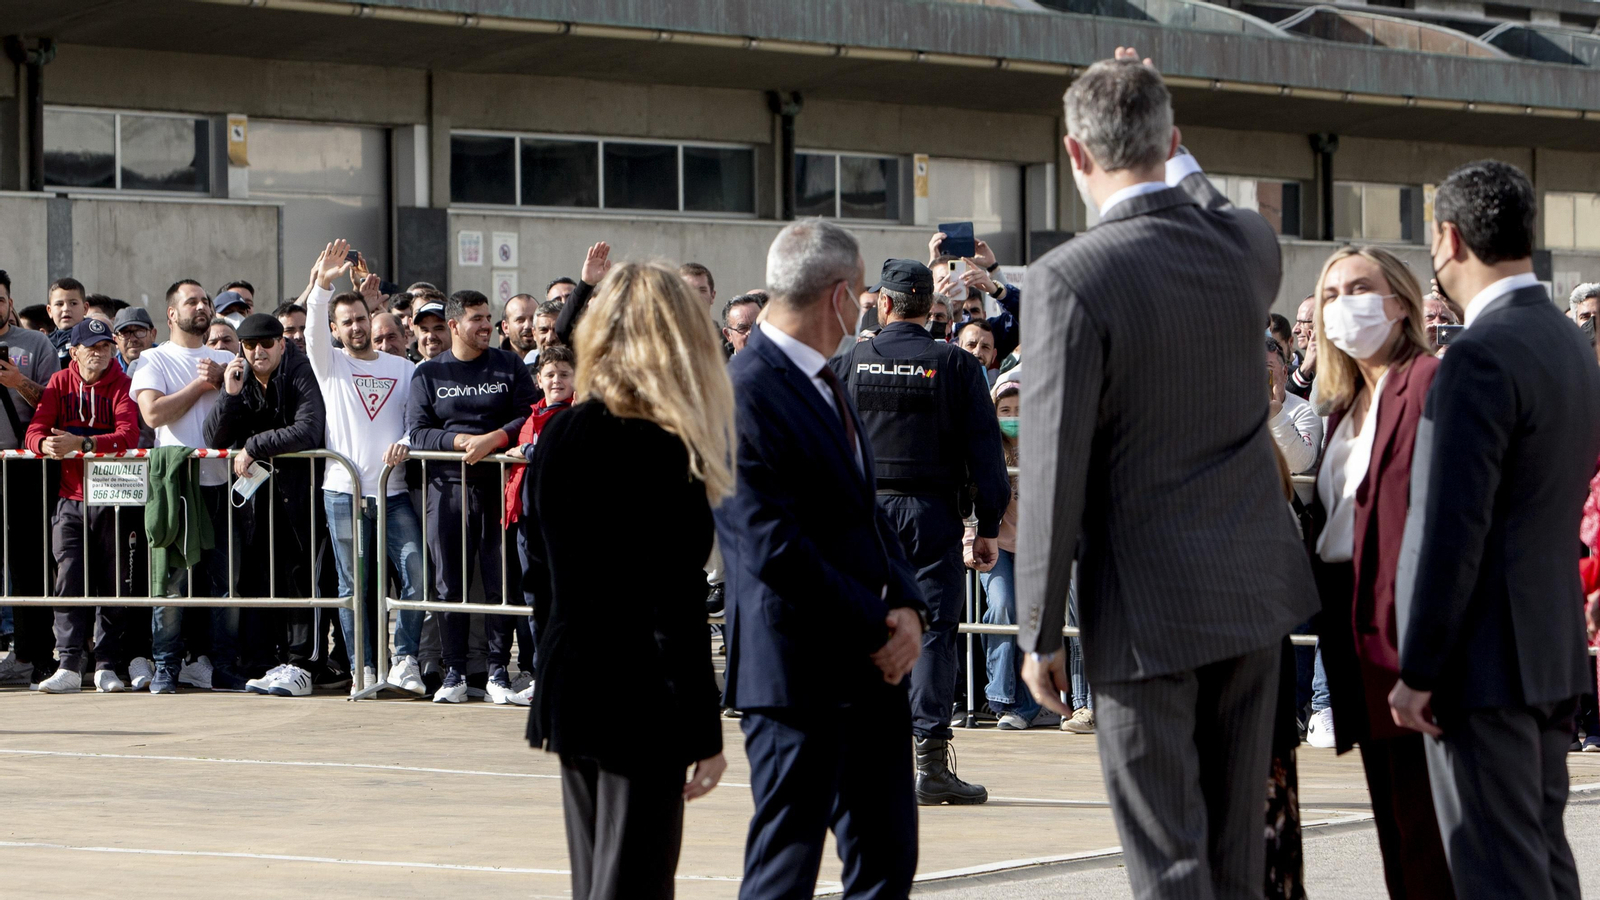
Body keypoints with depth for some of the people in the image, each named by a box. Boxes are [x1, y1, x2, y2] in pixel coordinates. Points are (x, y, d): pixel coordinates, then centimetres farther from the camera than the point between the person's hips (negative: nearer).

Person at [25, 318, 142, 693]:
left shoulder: (121, 385, -3)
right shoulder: (60, 383, 7)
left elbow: (128, 436, -18)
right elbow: (36, 430, -2)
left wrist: (82, 443, -32)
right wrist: (46, 444, -27)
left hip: (111, 499, -2)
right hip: (70, 498, 2)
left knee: (112, 584, 1)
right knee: (69, 581, -7)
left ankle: (106, 666, 8)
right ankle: (68, 666, -9)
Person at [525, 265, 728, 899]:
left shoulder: (558, 436, 5)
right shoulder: (661, 449, -16)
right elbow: (676, 608, -17)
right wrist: (703, 734, -13)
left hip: (568, 690, 7)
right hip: (640, 702, -7)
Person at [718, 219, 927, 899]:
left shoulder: (824, 384, 15)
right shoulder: (746, 393, -16)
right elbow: (772, 548, -21)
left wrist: (906, 606, 0)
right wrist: (875, 631, -15)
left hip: (873, 665, 9)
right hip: (799, 671, -9)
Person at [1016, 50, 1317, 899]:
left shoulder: (1069, 278, -17)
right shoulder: (1248, 245, -1)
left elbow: (1054, 470, -16)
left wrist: (1040, 631, -9)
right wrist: (1176, 158, 32)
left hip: (1147, 607, -6)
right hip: (1253, 584, 6)